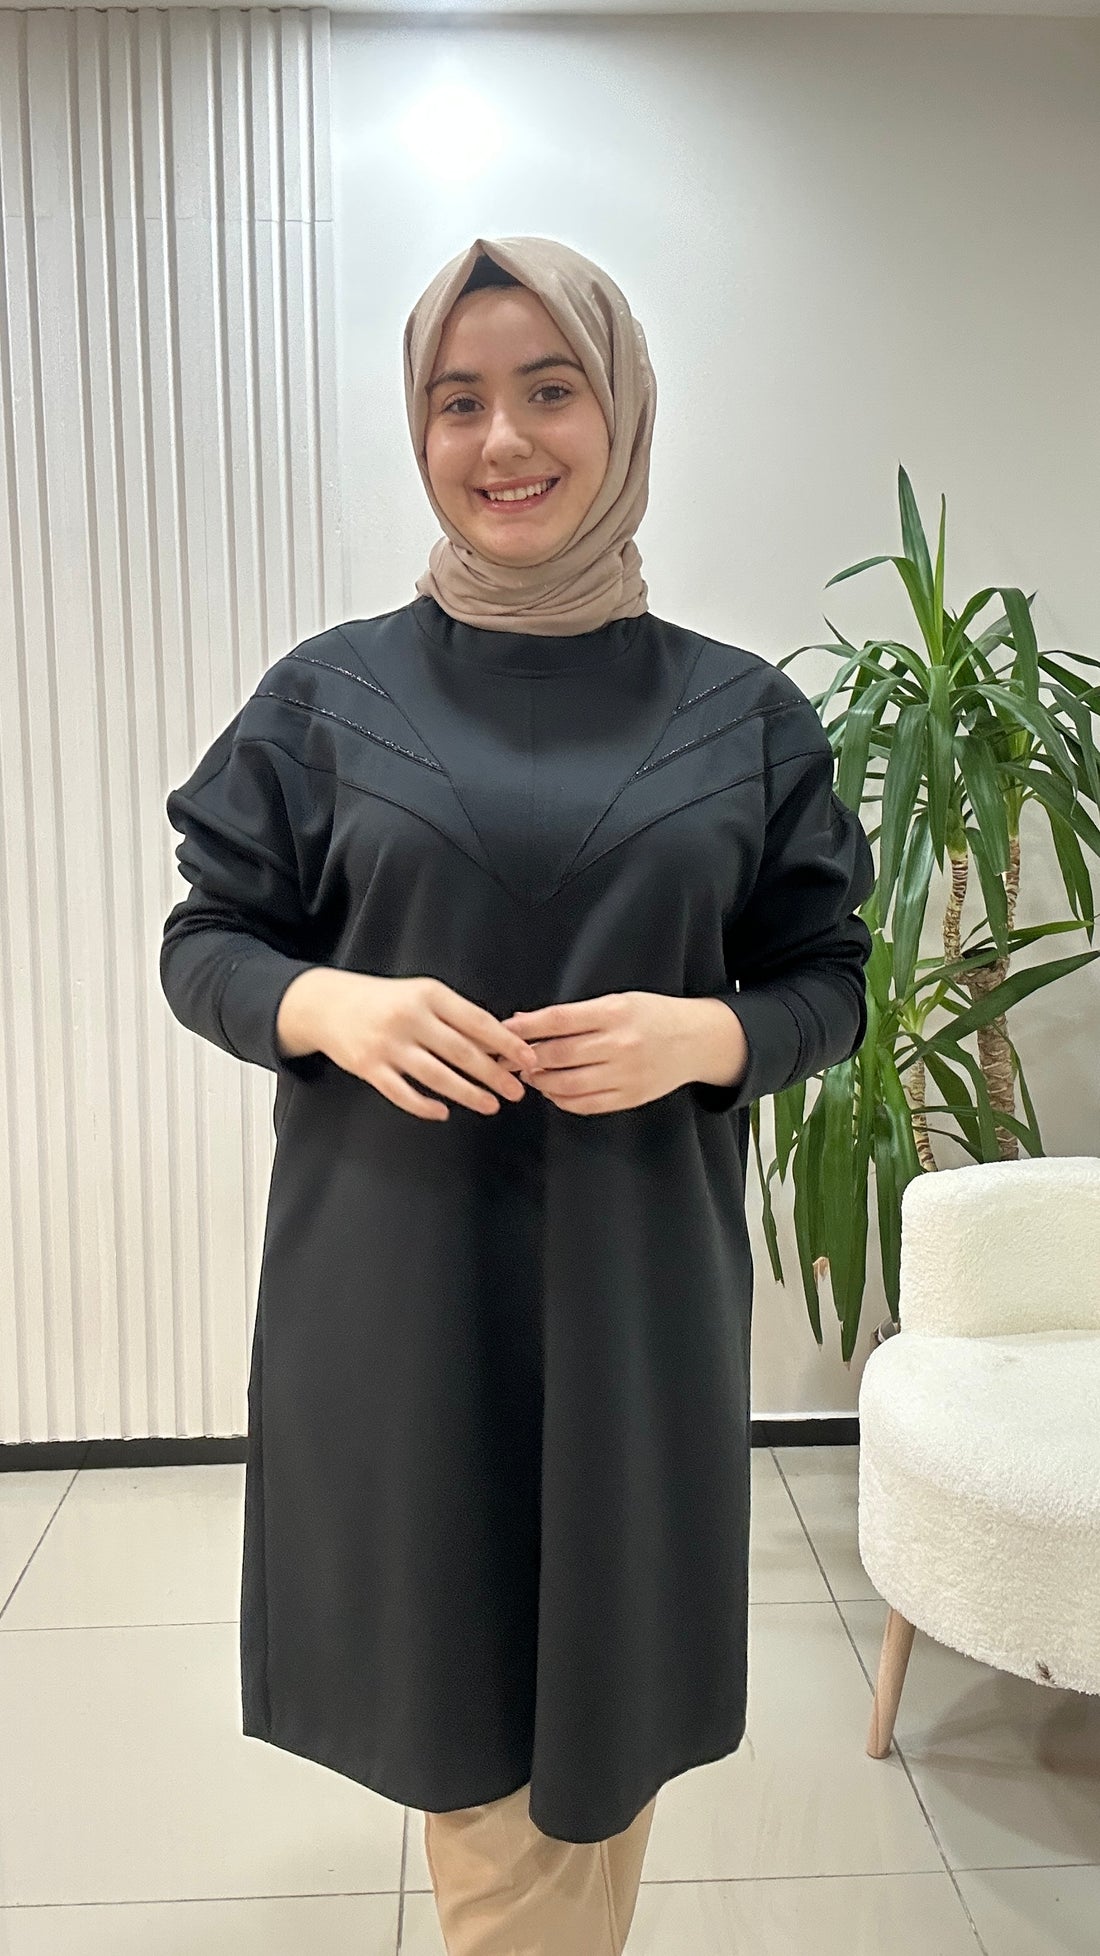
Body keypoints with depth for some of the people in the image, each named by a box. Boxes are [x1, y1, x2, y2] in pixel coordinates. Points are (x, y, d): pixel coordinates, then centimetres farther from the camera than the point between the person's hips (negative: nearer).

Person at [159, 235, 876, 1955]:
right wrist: (328, 1006, -15)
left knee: (602, 1729, 13)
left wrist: (705, 1035, -14)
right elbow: (204, 943, 6)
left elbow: (828, 982, 7)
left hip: (634, 1293, 1)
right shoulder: (329, 693, 2)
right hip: (393, 1289, 0)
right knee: (459, 1709, 12)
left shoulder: (745, 714, 4)